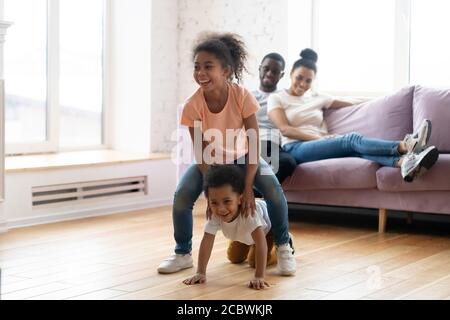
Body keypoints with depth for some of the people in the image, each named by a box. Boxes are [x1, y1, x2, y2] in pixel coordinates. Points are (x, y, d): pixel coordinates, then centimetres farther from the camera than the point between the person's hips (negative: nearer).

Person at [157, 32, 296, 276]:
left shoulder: (242, 96, -29)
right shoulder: (192, 105, -27)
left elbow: (254, 145, -26)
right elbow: (201, 152, -21)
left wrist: (247, 188, -32)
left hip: (242, 158, -1)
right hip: (210, 161, 1)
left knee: (273, 190, -25)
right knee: (182, 196, -21)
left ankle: (283, 247, -2)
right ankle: (182, 254, 3)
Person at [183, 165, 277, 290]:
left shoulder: (249, 212, -50)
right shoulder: (214, 214, -36)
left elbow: (261, 242, -52)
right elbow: (206, 241, -31)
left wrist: (259, 277, -57)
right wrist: (200, 273, -37)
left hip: (267, 227, -5)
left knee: (254, 262, -7)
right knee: (235, 259, 11)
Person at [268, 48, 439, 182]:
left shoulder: (316, 98, 26)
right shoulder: (276, 99, 12)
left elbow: (354, 105, 25)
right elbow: (285, 129, -4)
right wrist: (319, 138, -13)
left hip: (321, 145, 5)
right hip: (296, 149, -5)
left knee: (353, 148, -32)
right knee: (351, 139, -30)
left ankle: (403, 162, -60)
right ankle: (405, 145, -52)